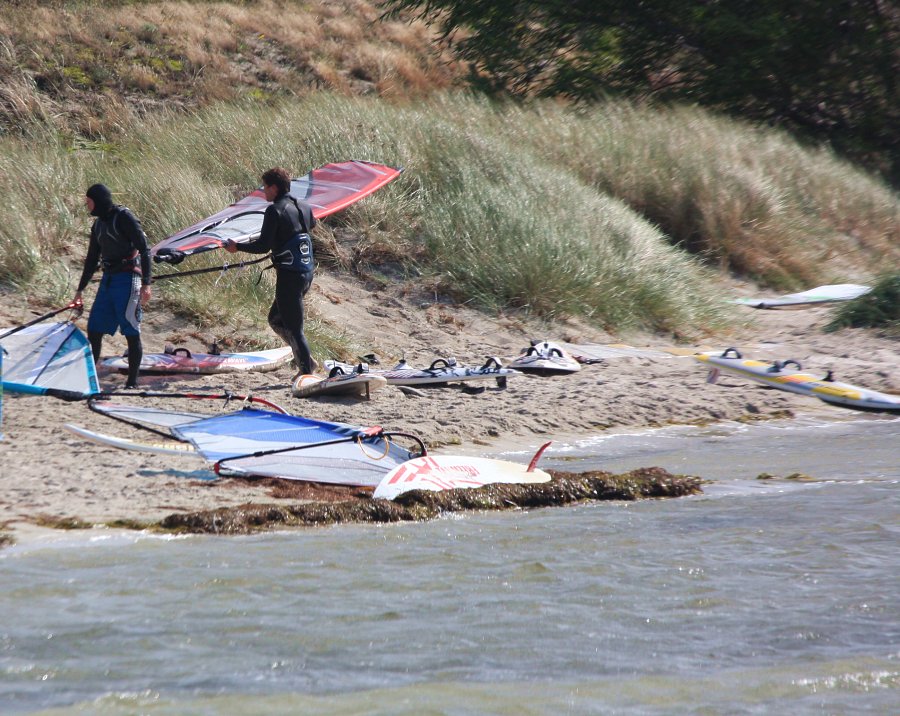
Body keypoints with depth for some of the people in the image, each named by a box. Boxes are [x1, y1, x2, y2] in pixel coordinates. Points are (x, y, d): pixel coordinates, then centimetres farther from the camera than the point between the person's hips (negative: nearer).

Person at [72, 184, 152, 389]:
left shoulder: (124, 217, -10)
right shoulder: (98, 224, 15)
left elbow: (144, 249, -15)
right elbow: (92, 259, 23)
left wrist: (146, 283, -21)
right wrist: (80, 289, 25)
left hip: (127, 279, -8)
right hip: (108, 279, 8)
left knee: (131, 332, -5)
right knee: (94, 329, 8)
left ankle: (132, 382, 0)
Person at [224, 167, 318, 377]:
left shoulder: (275, 211, -14)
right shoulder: (304, 208, 9)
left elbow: (263, 246, -15)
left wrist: (237, 247, -1)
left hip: (289, 276, -8)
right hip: (307, 272, 8)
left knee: (293, 328, 0)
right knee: (275, 319, 20)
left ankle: (307, 369, 3)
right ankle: (307, 361, 16)